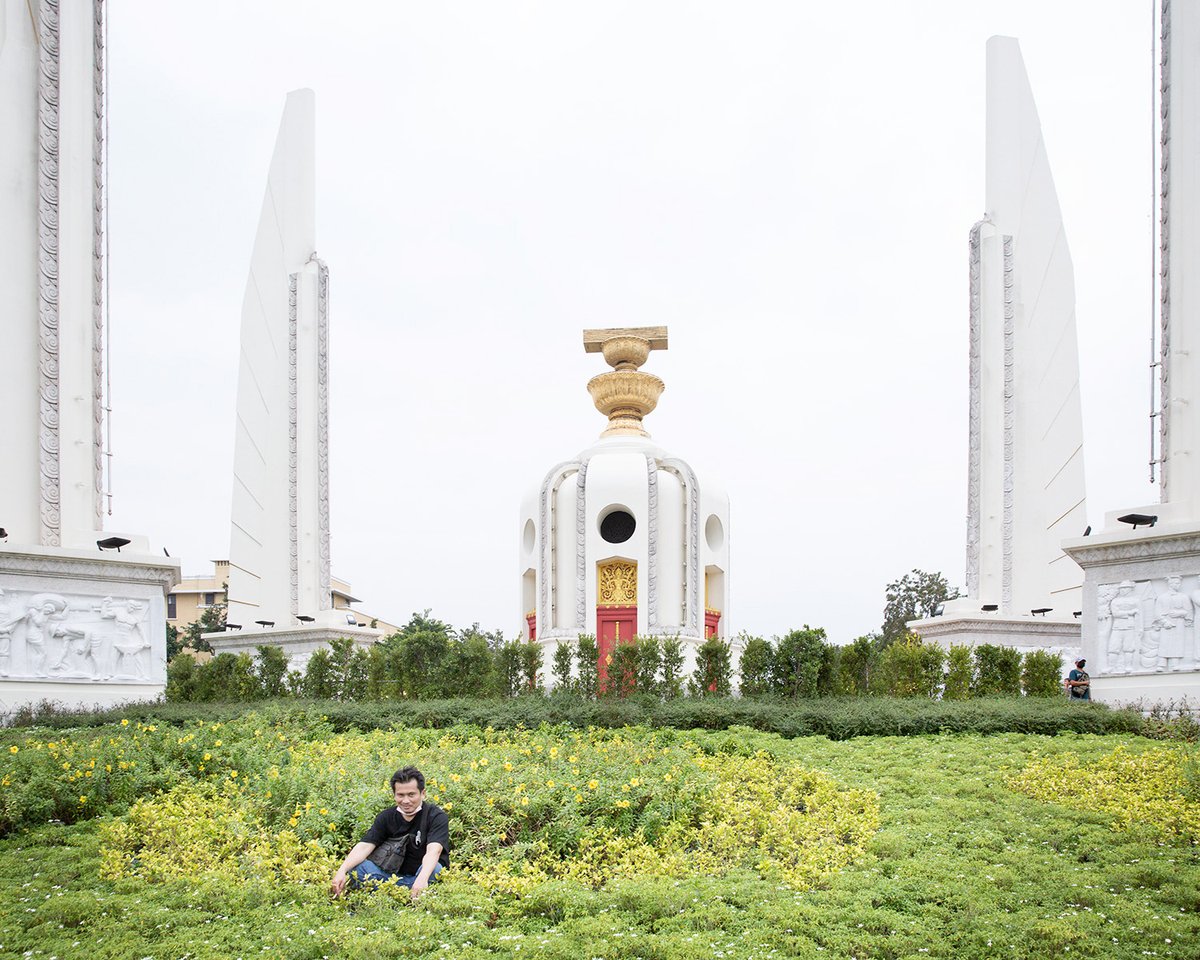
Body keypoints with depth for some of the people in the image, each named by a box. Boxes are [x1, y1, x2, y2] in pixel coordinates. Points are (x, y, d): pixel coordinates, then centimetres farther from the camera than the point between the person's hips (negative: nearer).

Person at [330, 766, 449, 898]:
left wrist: (422, 878, -49)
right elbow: (364, 846, -11)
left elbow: (433, 851, -29)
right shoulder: (386, 817, 2)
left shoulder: (436, 816, -12)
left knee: (433, 868, -37)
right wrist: (342, 871, -29)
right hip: (397, 876, 4)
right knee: (358, 867, -17)